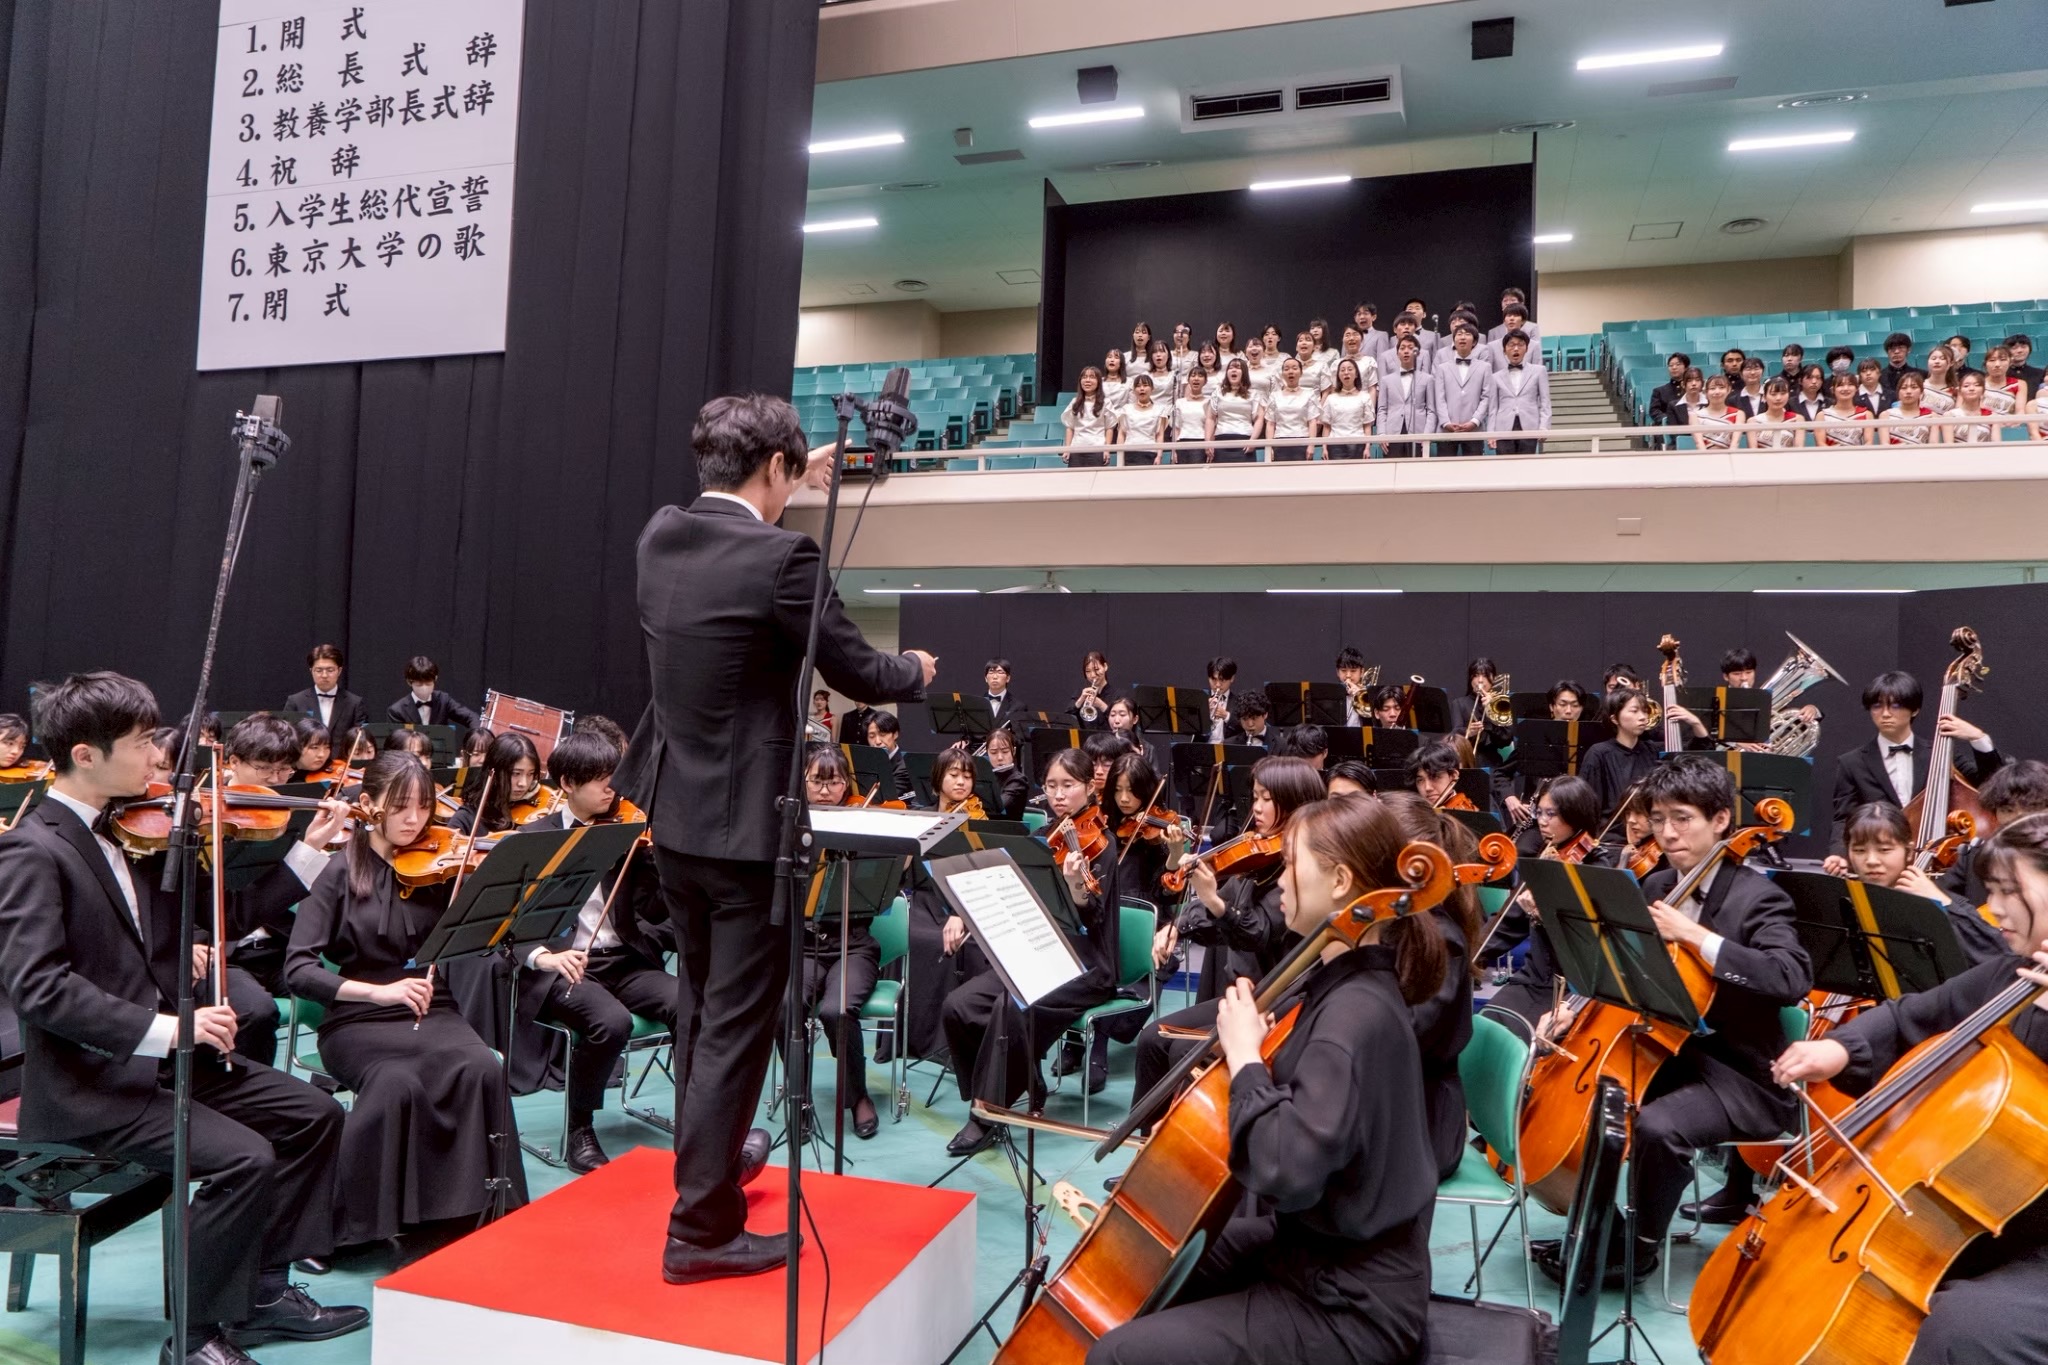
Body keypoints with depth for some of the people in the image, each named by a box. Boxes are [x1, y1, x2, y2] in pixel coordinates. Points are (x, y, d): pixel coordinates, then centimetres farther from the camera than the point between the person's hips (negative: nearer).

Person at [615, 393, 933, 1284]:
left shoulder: (660, 535, 0)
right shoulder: (782, 557, -20)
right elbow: (857, 674, -11)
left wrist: (791, 489, 35)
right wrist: (918, 670, 10)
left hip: (674, 816, 8)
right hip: (746, 825, -8)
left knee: (698, 1007, 24)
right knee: (736, 1026, 3)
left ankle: (703, 1158, 43)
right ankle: (701, 1228, 12)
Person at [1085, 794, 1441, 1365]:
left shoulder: (1356, 1013, -28)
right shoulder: (1355, 984, 2)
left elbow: (1286, 1171, -36)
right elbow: (1303, 1108, 13)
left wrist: (1245, 1057, -24)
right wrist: (1248, 1051, -3)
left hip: (1349, 1308, -9)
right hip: (1311, 1249, 9)